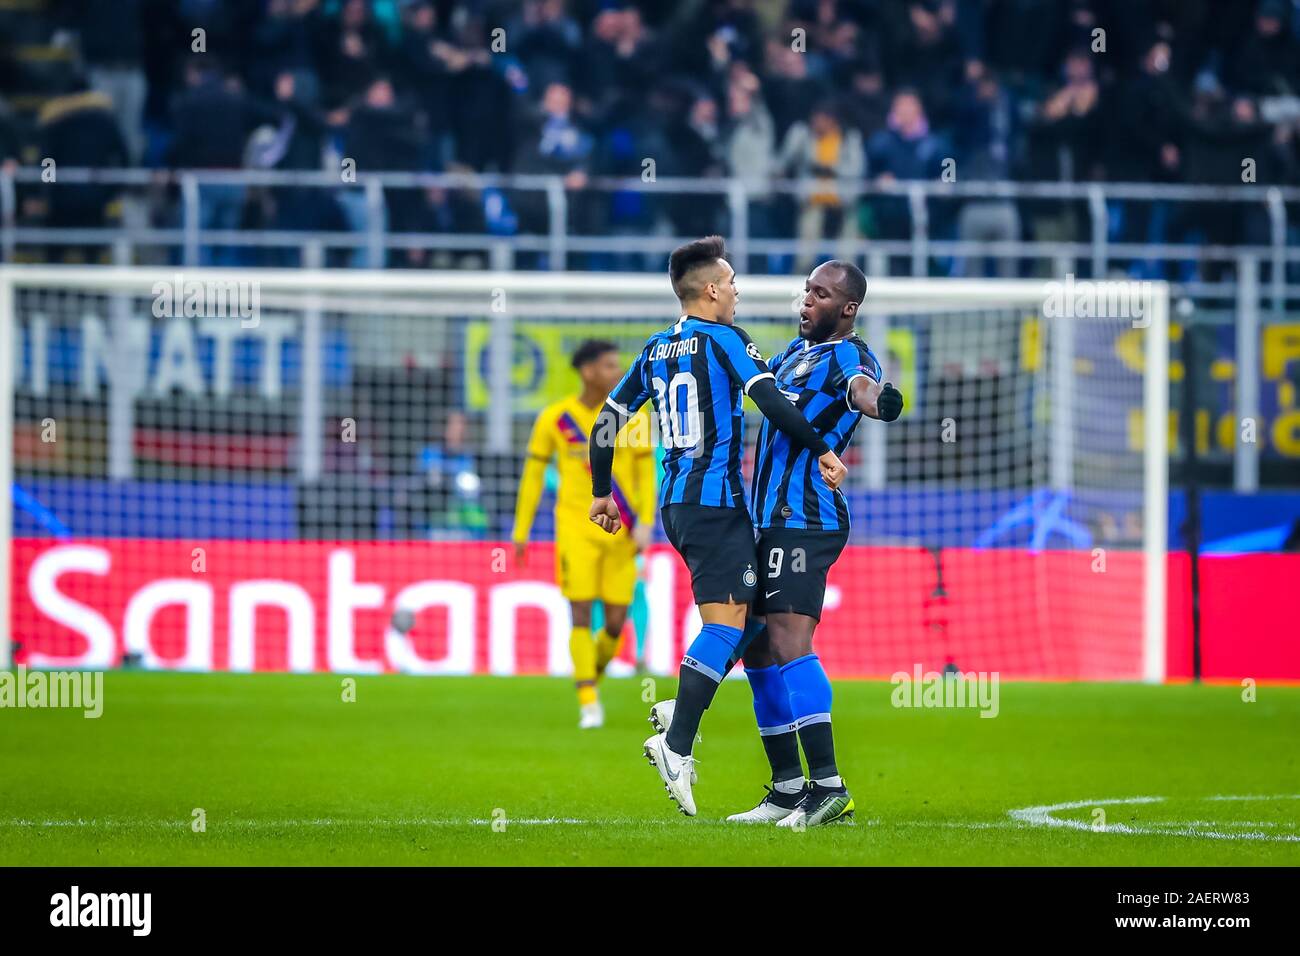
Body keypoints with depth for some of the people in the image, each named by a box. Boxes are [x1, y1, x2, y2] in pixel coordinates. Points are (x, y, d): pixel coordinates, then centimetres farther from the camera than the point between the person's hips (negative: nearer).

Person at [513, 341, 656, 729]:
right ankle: (588, 703, -9)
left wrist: (645, 523, -7)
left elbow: (646, 472, 4)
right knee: (581, 616, -12)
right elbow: (533, 473, 7)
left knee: (615, 622, 0)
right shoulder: (554, 418, -1)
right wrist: (521, 531, 8)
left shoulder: (634, 416, 1)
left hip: (619, 533, 2)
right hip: (576, 529, -2)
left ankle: (593, 677, 28)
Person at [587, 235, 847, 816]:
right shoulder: (724, 338, -7)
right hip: (716, 501, -8)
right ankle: (677, 747, -19)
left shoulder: (655, 350, 14)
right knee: (726, 622, -11)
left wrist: (601, 494, 25)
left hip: (674, 502, 8)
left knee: (743, 612, 17)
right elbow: (770, 399, -20)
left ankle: (681, 713, 7)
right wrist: (822, 450, -14)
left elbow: (609, 419, 16)